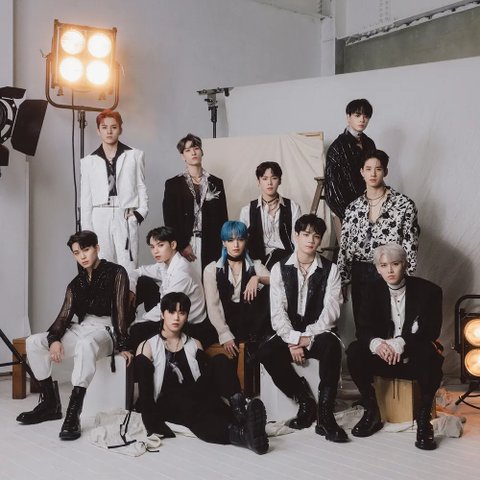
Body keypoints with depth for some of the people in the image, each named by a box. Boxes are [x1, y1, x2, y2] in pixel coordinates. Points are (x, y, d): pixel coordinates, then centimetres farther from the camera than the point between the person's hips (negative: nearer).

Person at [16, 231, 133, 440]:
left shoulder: (115, 273, -1)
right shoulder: (76, 284, 16)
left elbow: (120, 309, -10)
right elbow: (64, 315, 5)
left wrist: (123, 346, -19)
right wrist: (54, 339, -17)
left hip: (105, 329, -7)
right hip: (80, 329, 7)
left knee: (86, 342, -41)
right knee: (34, 342, -8)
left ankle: (73, 413, -44)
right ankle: (50, 403, -4)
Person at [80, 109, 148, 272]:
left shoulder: (135, 156, 9)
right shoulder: (88, 161, 12)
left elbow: (141, 187, 11)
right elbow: (85, 199, 12)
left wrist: (140, 213, -4)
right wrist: (86, 231, 6)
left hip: (126, 218, -1)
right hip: (100, 220, 2)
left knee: (128, 270, -7)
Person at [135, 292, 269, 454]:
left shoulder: (194, 345, 18)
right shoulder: (147, 347, 7)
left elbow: (206, 380, 8)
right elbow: (145, 392, -4)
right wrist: (153, 427, -17)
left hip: (197, 399, 4)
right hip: (168, 407, -3)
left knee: (220, 361, -19)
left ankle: (239, 410, -41)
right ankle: (237, 432, -58)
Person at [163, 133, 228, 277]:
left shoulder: (216, 183, 12)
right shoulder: (173, 184, 7)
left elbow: (223, 218, 11)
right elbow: (169, 219, 1)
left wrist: (223, 247, 3)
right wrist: (181, 246, -7)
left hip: (211, 246, 1)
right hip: (184, 245, -1)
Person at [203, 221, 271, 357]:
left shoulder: (255, 266, 13)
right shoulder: (211, 269, 6)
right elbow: (212, 306, -3)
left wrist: (258, 278, -21)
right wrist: (225, 335, -16)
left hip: (252, 324, 4)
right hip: (225, 324, -4)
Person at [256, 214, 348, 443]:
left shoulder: (330, 270, 2)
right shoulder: (280, 268, 4)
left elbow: (331, 311, -7)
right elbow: (277, 312, -4)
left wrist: (308, 338, -18)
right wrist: (293, 340, -18)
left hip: (318, 335, -1)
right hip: (289, 334, 1)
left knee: (331, 345, -35)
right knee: (265, 353, -29)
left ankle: (325, 414, -30)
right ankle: (305, 402, -13)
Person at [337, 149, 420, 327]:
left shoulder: (404, 204, -5)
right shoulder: (353, 208, 7)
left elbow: (410, 245, -5)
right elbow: (344, 248, 9)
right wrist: (343, 281, 7)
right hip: (359, 274, 4)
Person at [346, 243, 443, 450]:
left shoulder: (428, 290, -7)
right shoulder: (374, 291, 2)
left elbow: (431, 330, -16)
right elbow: (363, 328, -5)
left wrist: (401, 342, -33)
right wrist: (376, 343, -29)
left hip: (417, 362, -3)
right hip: (384, 358, 3)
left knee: (431, 353, -35)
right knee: (354, 351, -23)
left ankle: (423, 417, -19)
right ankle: (371, 412, -7)